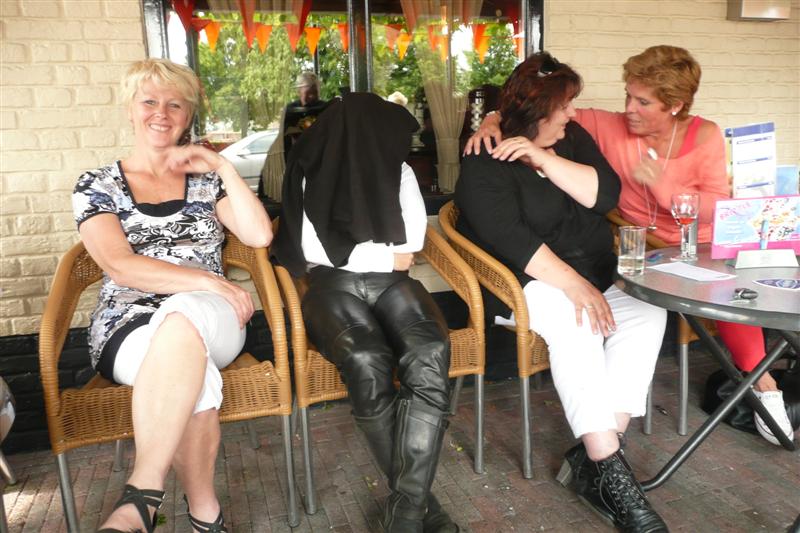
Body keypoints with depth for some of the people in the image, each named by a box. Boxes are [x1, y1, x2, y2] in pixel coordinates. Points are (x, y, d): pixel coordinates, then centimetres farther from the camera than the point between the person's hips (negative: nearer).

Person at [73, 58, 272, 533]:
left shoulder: (206, 180, 16)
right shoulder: (98, 186, 10)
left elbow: (260, 235, 0)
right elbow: (120, 265, -8)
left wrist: (223, 167, -4)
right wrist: (208, 282, -19)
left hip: (209, 321, 1)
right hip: (129, 328, -1)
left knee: (182, 315, -39)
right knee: (196, 378, -38)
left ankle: (142, 495, -35)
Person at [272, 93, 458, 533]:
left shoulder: (399, 171, 15)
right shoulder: (310, 175, 4)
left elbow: (413, 239, 7)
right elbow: (318, 252, -4)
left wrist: (354, 247, 0)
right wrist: (386, 256, 1)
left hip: (391, 282, 3)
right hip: (333, 286, -3)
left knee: (430, 354, -31)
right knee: (367, 362, -36)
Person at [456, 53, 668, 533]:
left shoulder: (573, 138, 11)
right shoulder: (486, 163, -7)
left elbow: (605, 195, -4)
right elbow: (510, 238, -20)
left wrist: (544, 158, -15)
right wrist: (575, 286, -29)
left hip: (598, 274, 6)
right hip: (528, 282, -6)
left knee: (649, 313, -20)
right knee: (575, 325, -35)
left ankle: (593, 458, -21)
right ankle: (612, 473, -30)